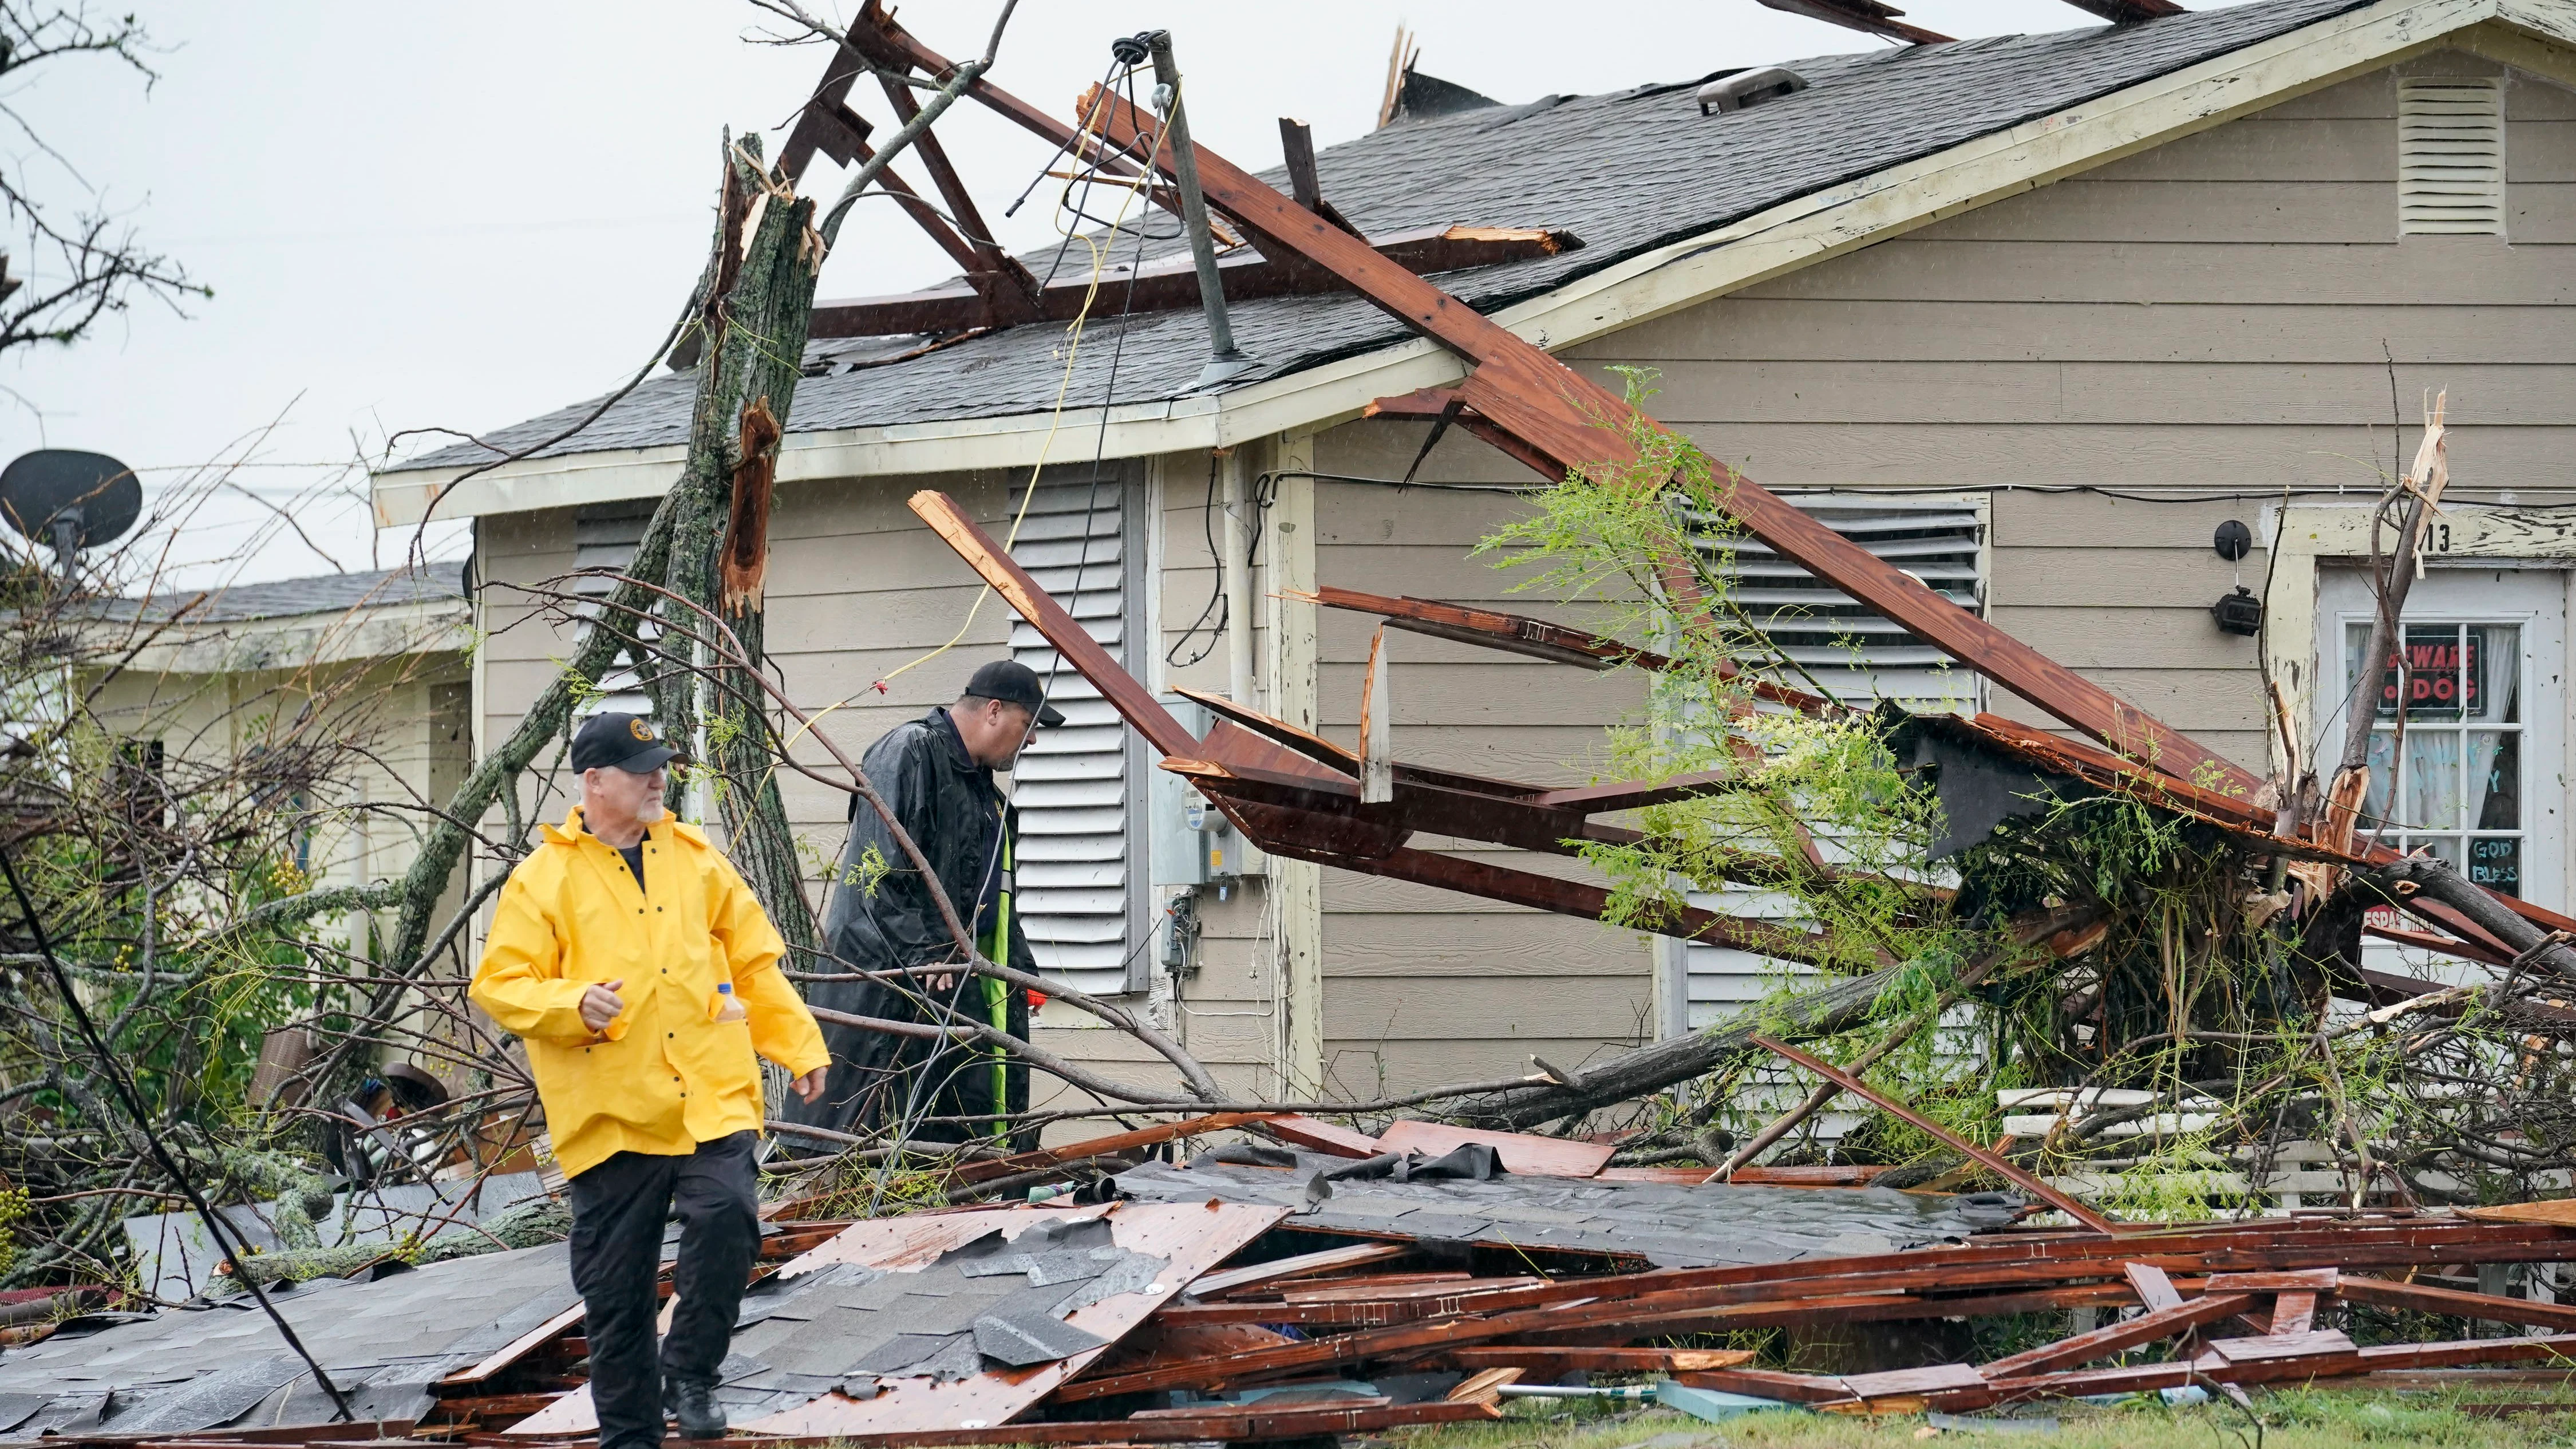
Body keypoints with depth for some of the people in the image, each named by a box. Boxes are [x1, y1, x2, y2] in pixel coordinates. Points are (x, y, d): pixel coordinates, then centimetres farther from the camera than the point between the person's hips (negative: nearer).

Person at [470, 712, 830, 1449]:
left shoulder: (695, 859, 12)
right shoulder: (544, 879, 1)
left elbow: (755, 964, 17)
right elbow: (500, 986, -3)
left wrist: (800, 1047, 13)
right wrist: (574, 1003, -19)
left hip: (710, 1101, 2)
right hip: (612, 1112, -2)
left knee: (726, 1217, -21)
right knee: (616, 1290, 4)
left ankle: (690, 1373, 0)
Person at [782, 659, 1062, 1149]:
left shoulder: (980, 781, 21)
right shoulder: (908, 753, -10)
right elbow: (883, 868, -19)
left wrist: (1018, 966, 21)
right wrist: (924, 951, -23)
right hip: (885, 971, -10)